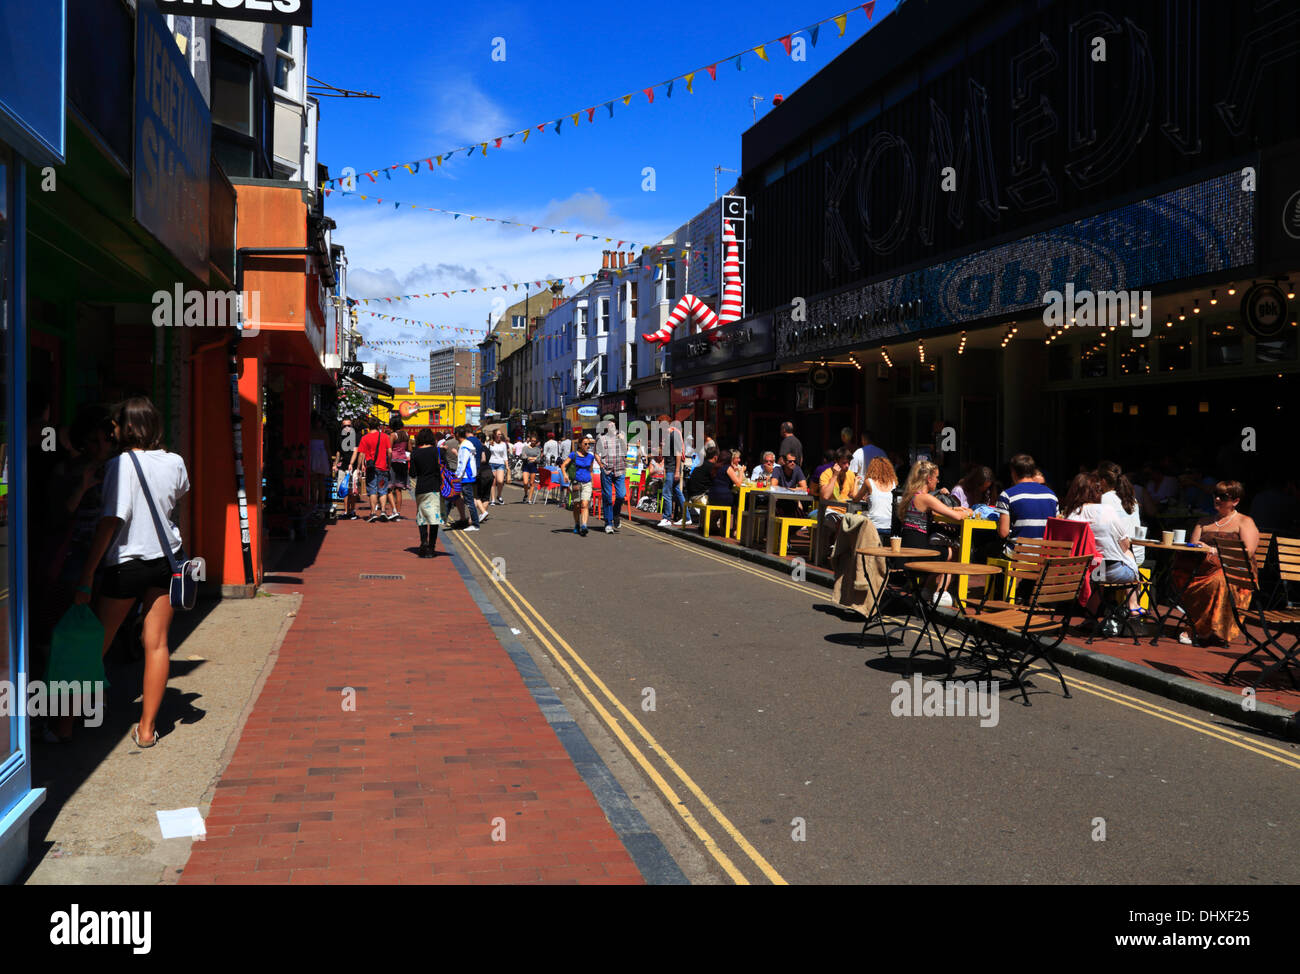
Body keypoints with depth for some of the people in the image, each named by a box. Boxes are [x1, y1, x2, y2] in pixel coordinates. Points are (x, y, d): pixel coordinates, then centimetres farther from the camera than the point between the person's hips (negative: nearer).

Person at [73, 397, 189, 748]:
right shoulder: (175, 463, 0)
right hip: (164, 561, 4)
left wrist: (86, 576, -16)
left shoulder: (120, 464, -13)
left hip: (125, 564, -4)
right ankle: (146, 728, 11)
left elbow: (109, 522, -19)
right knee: (156, 644, 7)